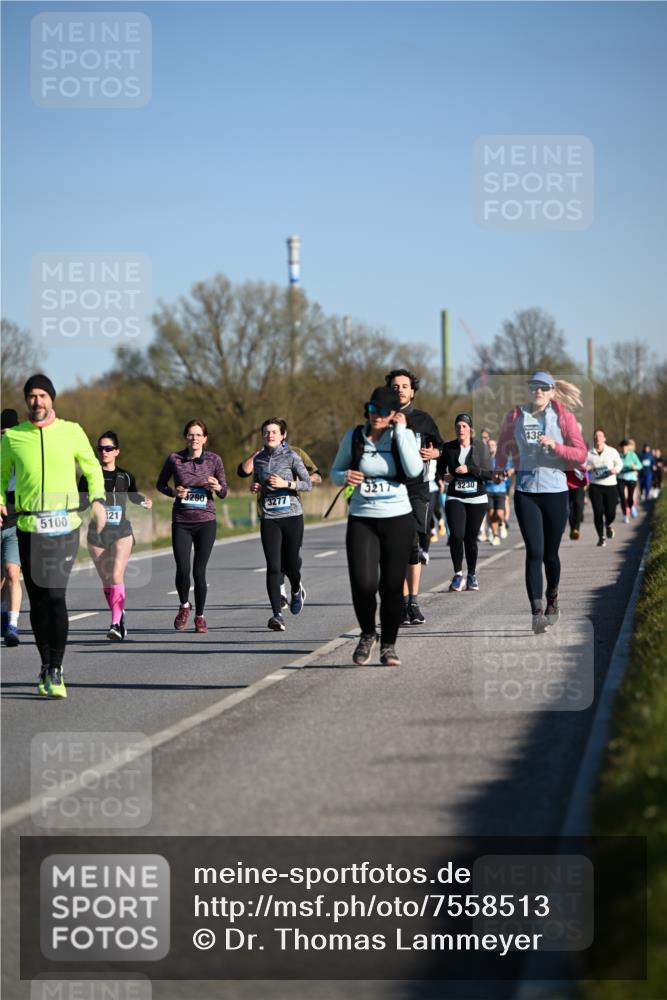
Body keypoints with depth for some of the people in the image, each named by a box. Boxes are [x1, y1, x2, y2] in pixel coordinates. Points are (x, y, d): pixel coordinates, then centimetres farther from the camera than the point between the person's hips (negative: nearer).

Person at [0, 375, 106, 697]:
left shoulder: (71, 431, 4)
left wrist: (98, 500, 0)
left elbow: (92, 468, 15)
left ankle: (55, 670, -7)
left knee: (55, 595, -13)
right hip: (28, 526, 1)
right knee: (37, 599, 4)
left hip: (64, 525, -1)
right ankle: (46, 664, 19)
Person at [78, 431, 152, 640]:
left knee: (117, 575, -19)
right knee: (106, 580, 7)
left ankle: (116, 624, -23)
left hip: (122, 531, -2)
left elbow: (133, 496, 21)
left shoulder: (125, 476, 4)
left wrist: (144, 502, 1)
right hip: (97, 532, 2)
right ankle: (119, 617, 26)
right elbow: (81, 503, 6)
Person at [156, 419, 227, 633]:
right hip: (181, 522, 0)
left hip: (206, 522, 0)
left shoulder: (214, 460, 0)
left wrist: (217, 487, -18)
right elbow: (160, 484, 11)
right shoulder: (174, 459, -1)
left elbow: (223, 493, 5)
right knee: (183, 570, -10)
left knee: (199, 572, -1)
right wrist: (174, 491, -8)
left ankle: (199, 616, 17)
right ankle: (184, 606, 19)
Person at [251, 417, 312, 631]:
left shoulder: (291, 457, -3)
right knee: (273, 567, -9)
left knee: (291, 564, 2)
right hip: (269, 518, 2)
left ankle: (296, 590, 38)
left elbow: (308, 484, -4)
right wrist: (256, 488, 1)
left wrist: (285, 483, -16)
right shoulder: (259, 459, 9)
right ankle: (277, 614, -10)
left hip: (292, 516, -2)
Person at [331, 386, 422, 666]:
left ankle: (388, 645, 19)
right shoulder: (353, 437, 2)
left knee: (392, 586, 2)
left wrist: (401, 430, -15)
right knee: (363, 583, -14)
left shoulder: (403, 436, -1)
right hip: (361, 519, 0)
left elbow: (414, 470, -19)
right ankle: (367, 635, 13)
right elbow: (335, 471, 14)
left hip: (398, 519, 0)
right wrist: (346, 477, -10)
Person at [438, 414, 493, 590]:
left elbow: (490, 474, -6)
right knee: (456, 535, -17)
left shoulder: (480, 447, -1)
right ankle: (458, 574, -3)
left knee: (471, 538, 2)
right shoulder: (448, 448, 3)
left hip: (477, 499, 0)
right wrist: (444, 476, -3)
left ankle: (472, 575, 21)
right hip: (455, 498, 0)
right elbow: (440, 469, 19)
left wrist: (469, 469, -17)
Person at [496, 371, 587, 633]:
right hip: (525, 492, 0)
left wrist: (555, 446, -17)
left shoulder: (564, 417, 0)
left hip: (555, 492, 0)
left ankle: (552, 601, 34)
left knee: (550, 553, 9)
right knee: (534, 552, -12)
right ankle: (537, 612, -17)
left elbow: (581, 454, -5)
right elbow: (504, 447, 24)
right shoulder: (515, 417, 6)